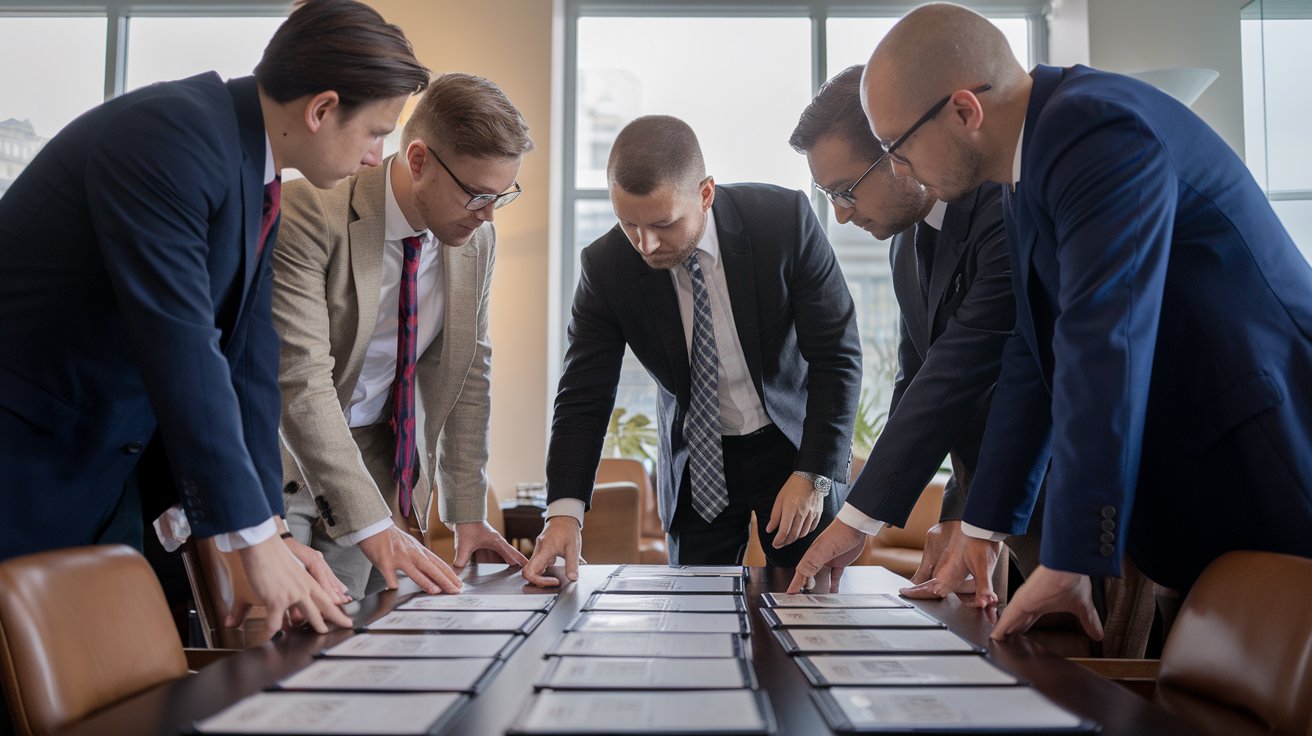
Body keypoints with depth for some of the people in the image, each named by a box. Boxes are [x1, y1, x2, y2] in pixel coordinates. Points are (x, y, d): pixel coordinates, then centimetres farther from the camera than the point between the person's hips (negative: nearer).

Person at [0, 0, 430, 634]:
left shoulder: (261, 184, 4)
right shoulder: (167, 132, -23)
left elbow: (248, 358, 2)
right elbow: (180, 348, -29)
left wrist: (270, 526, -3)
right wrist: (256, 539, -26)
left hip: (108, 472, 8)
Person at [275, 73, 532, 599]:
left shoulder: (476, 239, -3)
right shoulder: (310, 211, -22)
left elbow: (469, 372, 4)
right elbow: (301, 379, -28)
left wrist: (468, 512, -1)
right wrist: (372, 526, -32)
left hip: (376, 457, 5)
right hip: (283, 452, -4)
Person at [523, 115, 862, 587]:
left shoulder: (785, 219, -21)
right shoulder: (606, 267, -16)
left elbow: (836, 356, -15)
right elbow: (584, 397, -13)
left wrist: (814, 474, -20)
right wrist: (565, 511, -25)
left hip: (794, 445, -1)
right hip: (696, 463, 1)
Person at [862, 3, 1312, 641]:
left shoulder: (1102, 131, -20)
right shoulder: (1033, 158, 8)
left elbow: (1103, 352, -28)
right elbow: (1036, 355, 11)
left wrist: (1068, 564, -25)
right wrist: (988, 525, 12)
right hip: (1196, 479, 9)